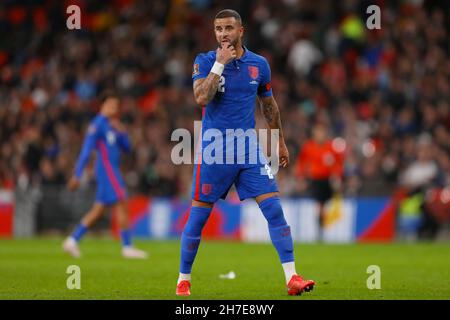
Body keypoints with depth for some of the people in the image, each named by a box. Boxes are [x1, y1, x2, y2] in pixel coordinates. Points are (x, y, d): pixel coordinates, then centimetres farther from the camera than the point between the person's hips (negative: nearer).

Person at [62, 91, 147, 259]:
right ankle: (127, 247, -10)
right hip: (107, 168, -9)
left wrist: (121, 132, 0)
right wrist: (77, 175, -18)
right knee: (121, 205, -11)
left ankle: (72, 240, 11)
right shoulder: (98, 124, -9)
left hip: (112, 170, 9)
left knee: (98, 210, 8)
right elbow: (86, 150, -14)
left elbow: (127, 148, 19)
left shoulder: (112, 125, 18)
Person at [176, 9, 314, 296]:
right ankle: (183, 280, 16)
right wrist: (220, 64, -20)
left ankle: (292, 278, -8)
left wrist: (280, 142, 23)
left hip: (249, 151, 2)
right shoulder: (206, 62, -3)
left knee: (274, 209, -8)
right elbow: (201, 98, -20)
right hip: (213, 151, -2)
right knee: (198, 217, 1)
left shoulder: (259, 65, 6)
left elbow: (269, 105, 19)